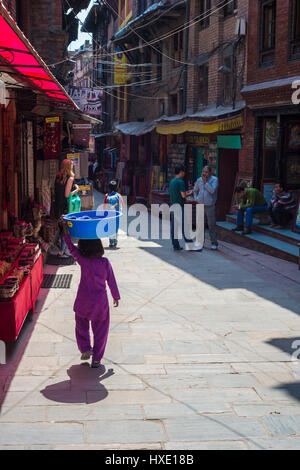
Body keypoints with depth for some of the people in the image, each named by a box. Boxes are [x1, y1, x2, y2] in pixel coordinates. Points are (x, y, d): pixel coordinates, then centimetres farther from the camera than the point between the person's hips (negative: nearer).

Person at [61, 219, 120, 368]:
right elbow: (111, 281, -4)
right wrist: (116, 297, 10)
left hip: (83, 300, 0)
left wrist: (65, 227, 0)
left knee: (81, 325, 24)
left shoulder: (83, 261, -14)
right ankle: (96, 359, 16)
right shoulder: (105, 262, -13)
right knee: (100, 330, 13)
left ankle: (85, 349, 14)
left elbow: (71, 247, -3)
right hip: (100, 301, 0)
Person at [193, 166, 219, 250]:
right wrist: (196, 199, 6)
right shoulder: (199, 180, 5)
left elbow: (212, 191, -21)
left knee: (212, 226, -3)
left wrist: (205, 182, -18)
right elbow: (195, 190, 22)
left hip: (210, 206, -4)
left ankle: (214, 244, 3)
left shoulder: (214, 179, -8)